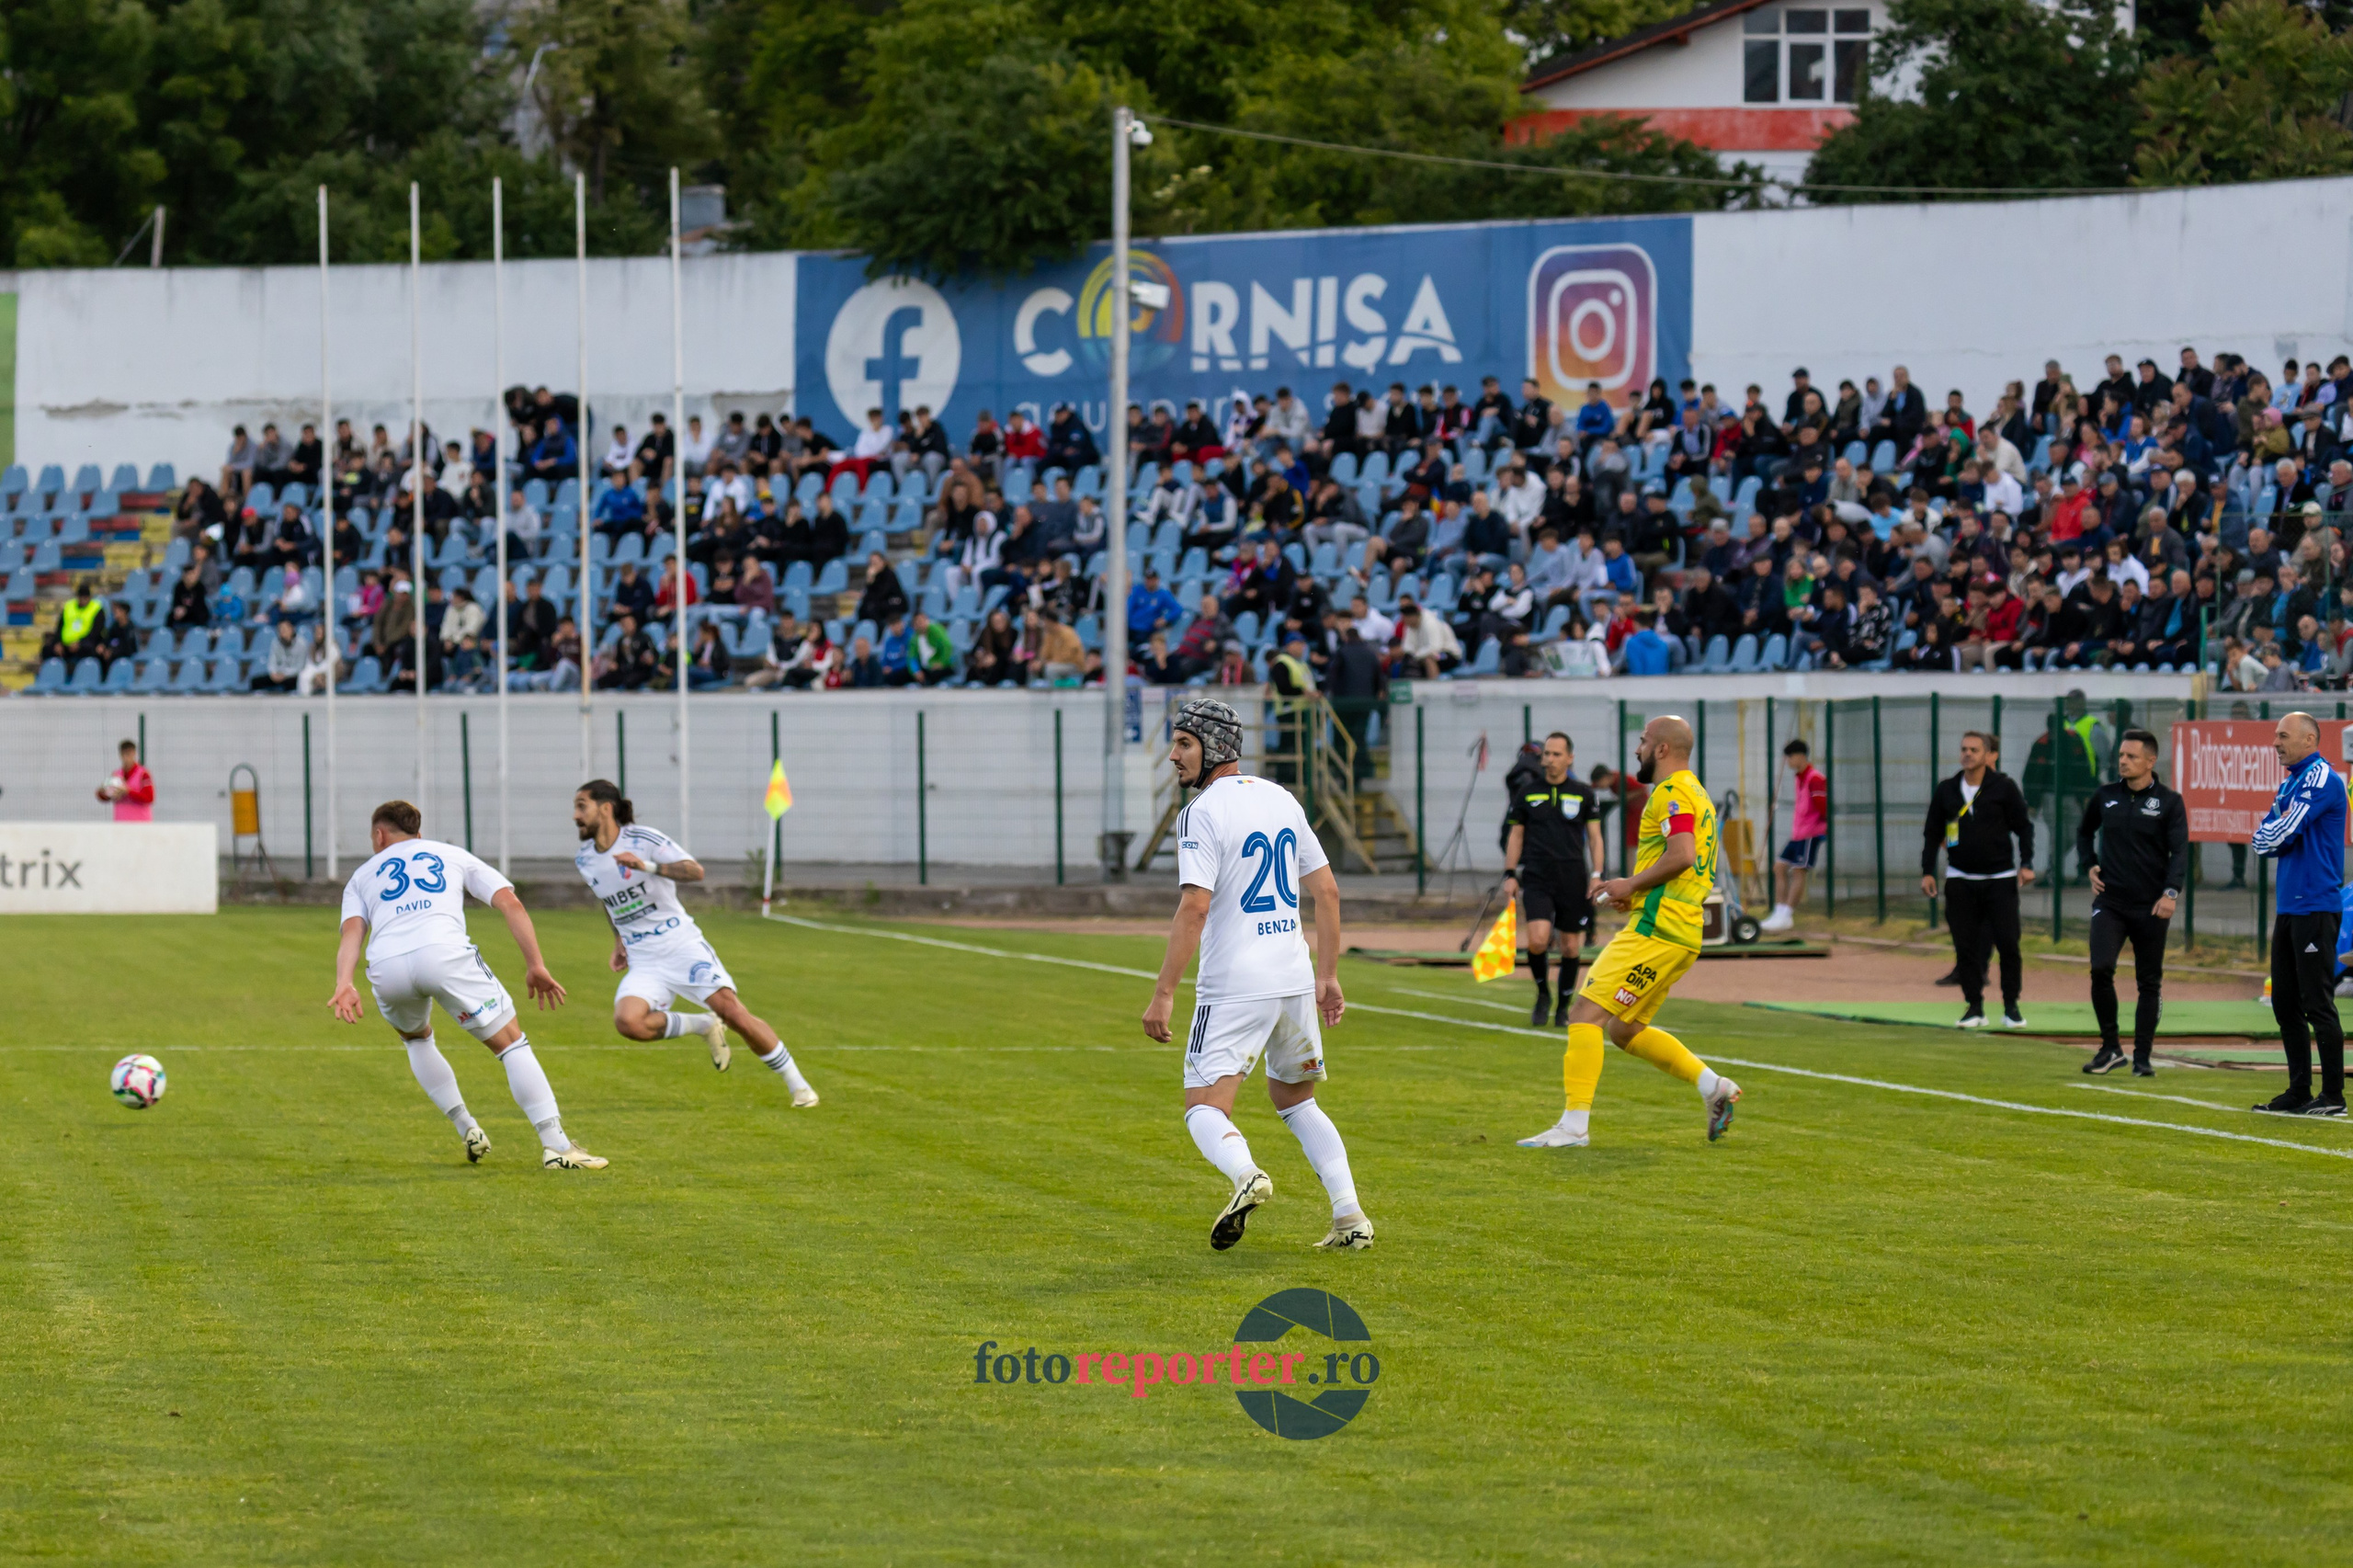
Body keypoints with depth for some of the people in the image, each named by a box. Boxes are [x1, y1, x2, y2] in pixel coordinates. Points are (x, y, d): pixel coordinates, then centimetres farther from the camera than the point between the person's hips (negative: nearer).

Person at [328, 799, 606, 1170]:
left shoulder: (362, 876, 31)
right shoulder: (452, 855, 31)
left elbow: (352, 931, 10)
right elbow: (510, 903, 18)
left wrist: (343, 986, -5)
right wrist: (535, 966, 15)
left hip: (386, 968, 2)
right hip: (445, 952, -2)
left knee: (416, 1038, 34)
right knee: (510, 1040, 7)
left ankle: (466, 1129, 25)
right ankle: (555, 1145, -5)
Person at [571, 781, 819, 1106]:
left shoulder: (642, 840, -11)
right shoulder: (584, 860, 6)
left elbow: (695, 871, -23)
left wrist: (648, 866, -35)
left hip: (681, 945, -4)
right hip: (642, 961, 4)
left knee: (733, 1012, -15)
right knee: (628, 1022, -25)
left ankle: (798, 1085, 0)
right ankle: (704, 1026, 0)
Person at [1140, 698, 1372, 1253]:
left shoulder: (1202, 814, -10)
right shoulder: (1281, 800, 12)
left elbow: (1195, 908, -19)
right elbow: (1326, 892, 14)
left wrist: (1163, 994, -18)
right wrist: (1327, 976, 19)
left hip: (1234, 988, -7)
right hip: (1294, 979, 7)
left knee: (1205, 1108, -4)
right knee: (1295, 1100, 22)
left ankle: (1245, 1174, -35)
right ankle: (1349, 1216, 9)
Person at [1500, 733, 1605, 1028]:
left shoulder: (1583, 793, 5)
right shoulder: (1528, 792, 6)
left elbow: (1594, 837, 7)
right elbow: (1516, 835, 12)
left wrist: (1597, 875, -3)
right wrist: (1509, 874, 4)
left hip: (1573, 879, 1)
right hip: (1536, 879, 0)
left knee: (1570, 946, 3)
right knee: (1537, 940, -18)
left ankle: (1563, 1008, 19)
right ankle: (1543, 994, 7)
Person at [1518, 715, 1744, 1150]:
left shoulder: (1672, 793, -10)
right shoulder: (1696, 795, 23)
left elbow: (1681, 855, -24)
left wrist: (1631, 884, -12)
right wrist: (1636, 891, 16)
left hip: (1656, 931, -11)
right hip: (1683, 934, 11)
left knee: (1585, 1014, -12)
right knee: (1625, 1030, 18)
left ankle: (1573, 1125, -18)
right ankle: (1714, 1086, 13)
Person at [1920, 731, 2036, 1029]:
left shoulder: (2004, 787, -1)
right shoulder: (1946, 791, 7)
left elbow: (2024, 826, 2)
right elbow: (1932, 833, 13)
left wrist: (2026, 864, -8)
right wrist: (1927, 871, 5)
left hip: (2000, 880, -3)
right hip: (1960, 881, 3)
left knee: (2008, 943, -6)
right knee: (1965, 946, 0)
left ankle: (2011, 1006, 6)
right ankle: (1974, 1007, 8)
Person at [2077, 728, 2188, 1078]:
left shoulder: (2169, 803, -1)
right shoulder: (2105, 797, 9)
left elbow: (2179, 851, -8)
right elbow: (2084, 832, 27)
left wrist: (2171, 892, -21)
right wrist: (2089, 866, 10)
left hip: (2150, 907, -2)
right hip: (2109, 902, 2)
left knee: (2150, 983, 3)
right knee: (2101, 969, -16)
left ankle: (2142, 1057, 12)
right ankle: (2110, 1048, -3)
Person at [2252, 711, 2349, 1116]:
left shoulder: (2321, 779, -11)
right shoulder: (2289, 784, 18)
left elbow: (2284, 832, -19)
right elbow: (2263, 841, 15)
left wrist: (2278, 833, 2)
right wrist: (2285, 834, -4)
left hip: (2316, 906, -10)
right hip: (2289, 907, 10)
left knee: (2317, 1002, -9)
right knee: (2285, 1002, 11)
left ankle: (2333, 1095, -6)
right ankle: (2299, 1091, 16)